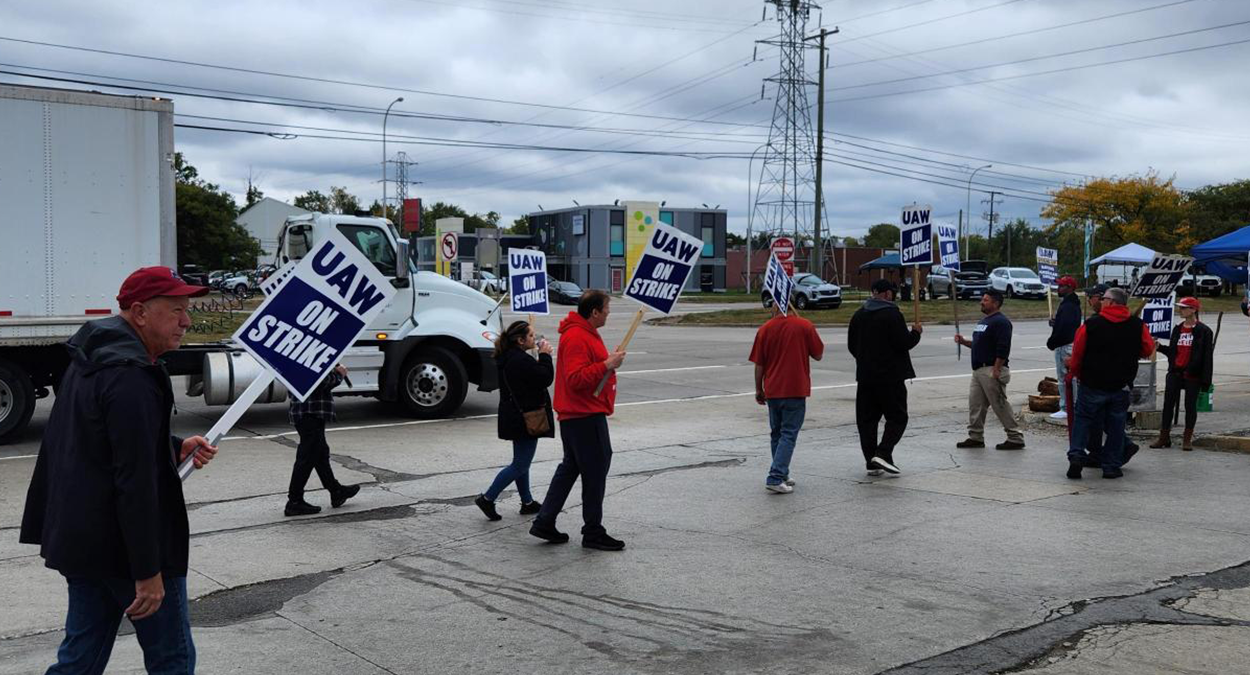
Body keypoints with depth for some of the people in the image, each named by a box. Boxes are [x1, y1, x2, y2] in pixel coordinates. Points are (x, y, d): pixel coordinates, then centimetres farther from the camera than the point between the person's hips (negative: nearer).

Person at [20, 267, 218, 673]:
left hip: (80, 542, 10)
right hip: (125, 548, -10)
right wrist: (149, 571, -24)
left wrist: (177, 448, 10)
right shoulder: (131, 378, -22)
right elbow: (135, 480, -26)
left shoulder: (87, 363, 11)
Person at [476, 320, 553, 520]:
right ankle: (487, 498, -2)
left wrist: (542, 356, 8)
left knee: (521, 462, 18)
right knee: (520, 465, -3)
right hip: (524, 419, -11)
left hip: (516, 418, 11)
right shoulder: (521, 360, -23)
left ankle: (527, 503, 28)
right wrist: (545, 355, -10)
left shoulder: (508, 357, 10)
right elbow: (546, 378, -19)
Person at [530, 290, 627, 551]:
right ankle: (593, 533, 5)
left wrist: (609, 362, 15)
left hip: (578, 415, 11)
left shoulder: (585, 333, 16)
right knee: (595, 471, -3)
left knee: (570, 467, 15)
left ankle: (544, 523, 20)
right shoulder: (576, 338, -19)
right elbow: (576, 378, -26)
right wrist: (607, 365, -26)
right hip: (585, 415, -11)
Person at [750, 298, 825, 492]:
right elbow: (818, 355, 4)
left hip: (772, 390, 3)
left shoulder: (765, 329, 1)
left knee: (776, 433, 17)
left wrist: (759, 390, 13)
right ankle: (775, 478, -13)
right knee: (788, 434, -2)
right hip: (796, 390, -3)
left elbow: (759, 364, 2)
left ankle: (781, 475, 23)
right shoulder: (804, 326, -5)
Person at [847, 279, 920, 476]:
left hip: (865, 376, 6)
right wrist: (916, 332, 4)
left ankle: (871, 462, 8)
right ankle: (883, 453, -12)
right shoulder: (892, 315, -12)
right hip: (890, 376, -6)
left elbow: (851, 345, 13)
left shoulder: (859, 315, 9)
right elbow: (904, 343, -15)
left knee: (867, 419, 9)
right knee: (897, 417, 4)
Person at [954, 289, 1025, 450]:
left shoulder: (1000, 322, -13)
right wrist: (964, 341, 10)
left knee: (1000, 406, -5)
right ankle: (976, 437, 16)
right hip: (978, 370, 10)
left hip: (991, 371, -10)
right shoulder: (984, 320, 19)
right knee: (975, 404, 9)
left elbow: (1003, 349, -20)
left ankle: (1016, 438, 2)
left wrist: (996, 370, -23)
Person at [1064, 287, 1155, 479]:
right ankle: (1111, 466, 12)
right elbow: (1148, 350, 8)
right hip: (1121, 386, 2)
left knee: (1083, 420, 9)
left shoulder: (1090, 324, -9)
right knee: (1116, 426, 10)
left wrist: (1074, 372, 13)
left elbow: (1077, 353, -4)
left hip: (1092, 385, -2)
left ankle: (1076, 455, -7)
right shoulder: (1138, 326, -2)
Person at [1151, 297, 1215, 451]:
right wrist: (1159, 347, -3)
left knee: (1190, 405, 3)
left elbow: (1208, 356, -8)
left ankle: (1187, 439, 12)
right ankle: (1164, 437, 10)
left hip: (1193, 375, -5)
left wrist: (1205, 379, -12)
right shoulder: (1177, 329, 11)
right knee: (1168, 404, 3)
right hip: (1175, 373, 5)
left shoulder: (1204, 331, -6)